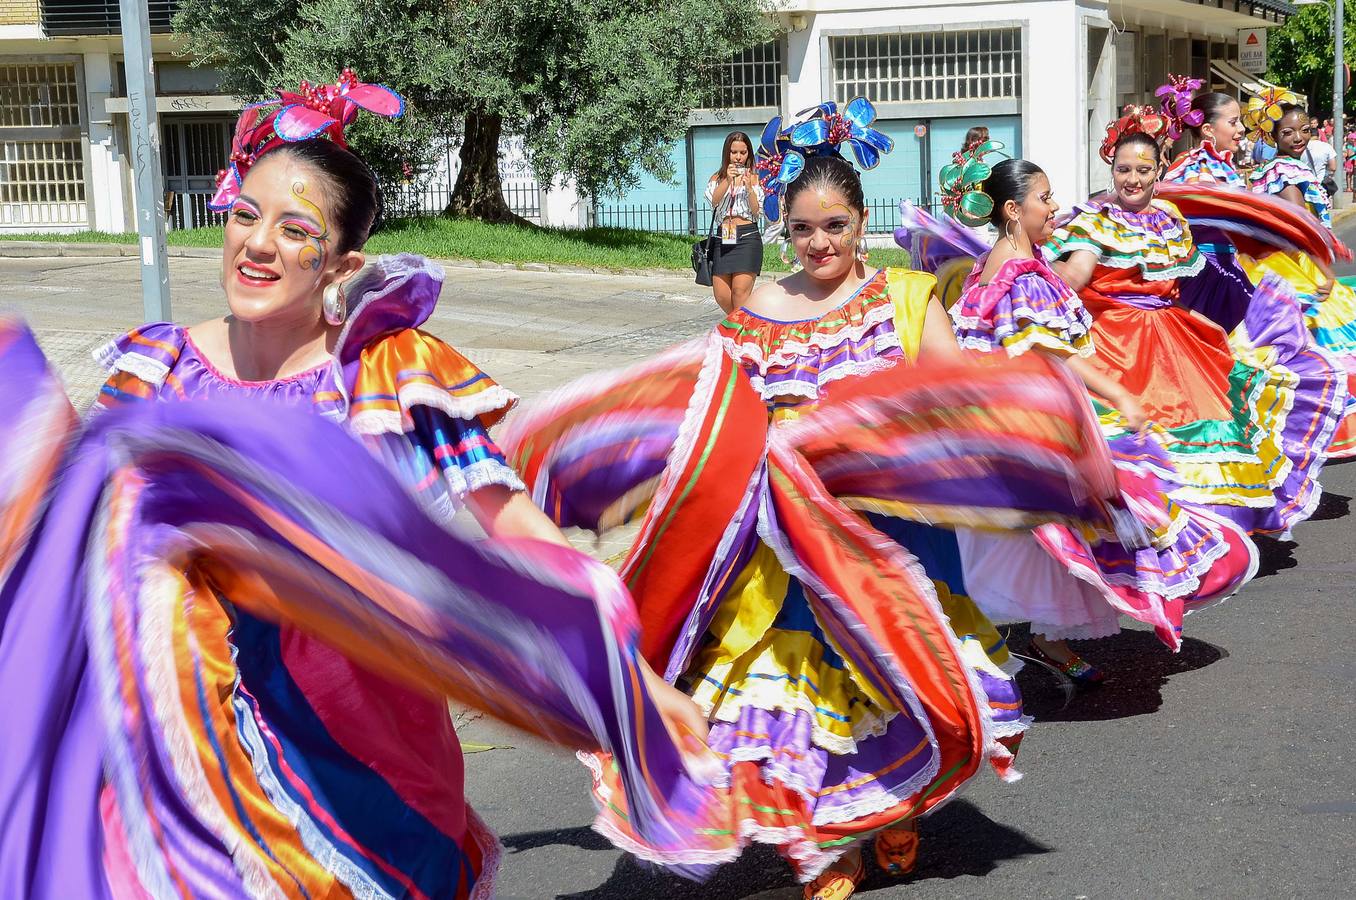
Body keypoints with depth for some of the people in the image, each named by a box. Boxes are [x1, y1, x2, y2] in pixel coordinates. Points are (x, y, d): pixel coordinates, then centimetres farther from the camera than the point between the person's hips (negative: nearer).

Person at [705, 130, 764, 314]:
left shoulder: (754, 177, 7)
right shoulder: (717, 178, 14)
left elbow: (757, 210, -2)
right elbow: (713, 200, -6)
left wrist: (749, 187, -15)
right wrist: (727, 180, -17)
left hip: (747, 236, -3)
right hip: (722, 237, 3)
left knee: (740, 292, -13)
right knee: (721, 296, 0)